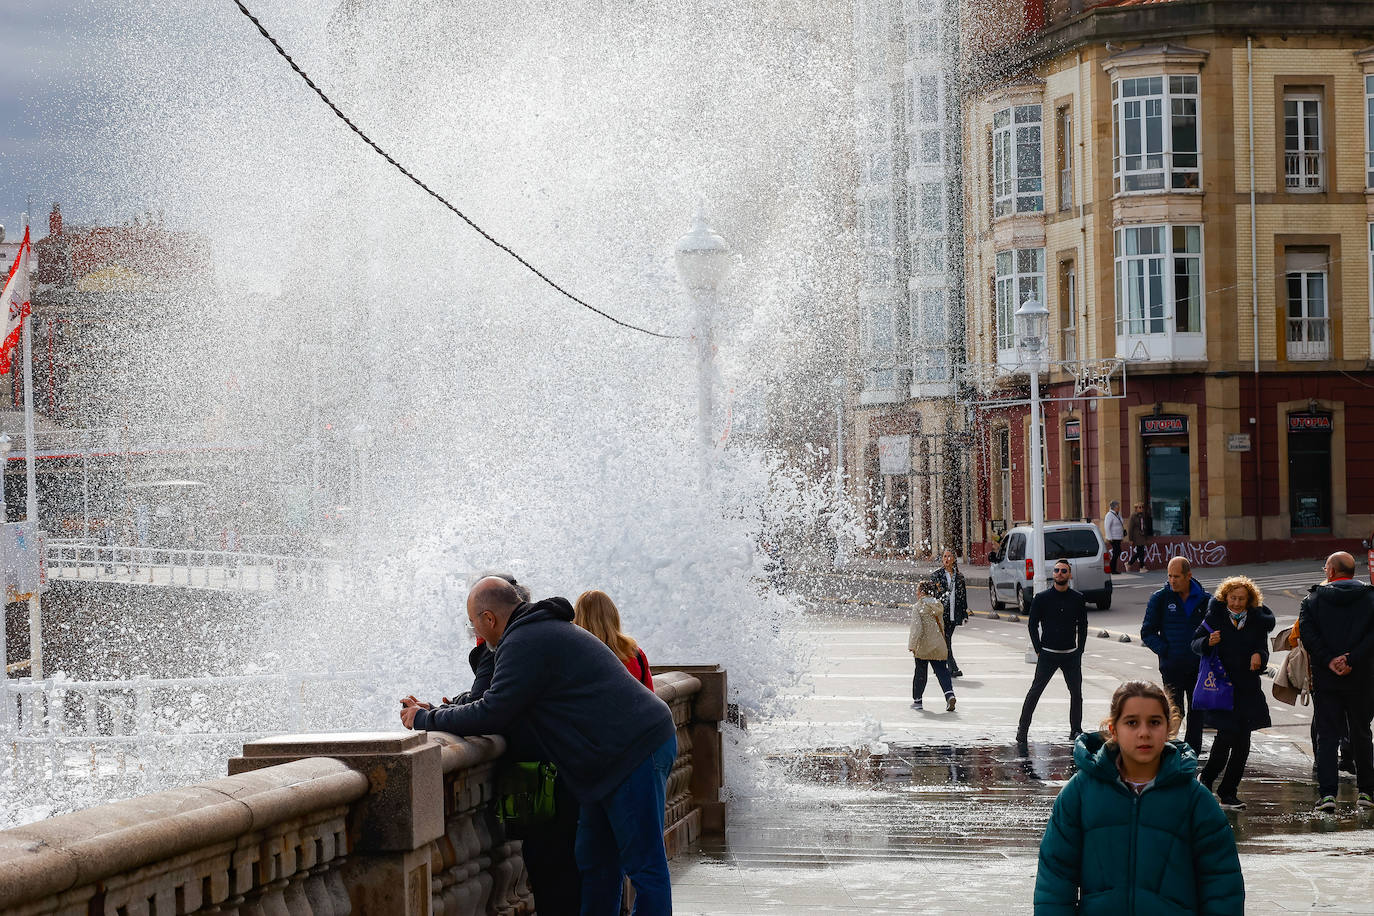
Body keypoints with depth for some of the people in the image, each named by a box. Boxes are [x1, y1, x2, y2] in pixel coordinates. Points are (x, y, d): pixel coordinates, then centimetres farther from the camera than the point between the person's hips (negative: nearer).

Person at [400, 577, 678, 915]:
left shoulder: (524, 644, -14)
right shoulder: (546, 630, 20)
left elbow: (491, 715, -15)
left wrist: (425, 719, -2)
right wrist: (448, 712, 20)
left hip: (636, 752, -11)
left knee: (644, 867, -8)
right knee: (595, 863, 13)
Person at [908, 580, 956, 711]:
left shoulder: (918, 607, -10)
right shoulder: (939, 606, 8)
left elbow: (916, 628, -15)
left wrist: (912, 645, -10)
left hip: (923, 646, -4)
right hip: (939, 645, 4)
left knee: (920, 673, 8)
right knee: (942, 672, 3)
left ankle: (917, 700, 18)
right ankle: (949, 694, -18)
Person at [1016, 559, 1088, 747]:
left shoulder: (1078, 598, 5)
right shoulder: (1041, 598, -1)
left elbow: (1083, 626, 12)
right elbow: (1032, 625, 3)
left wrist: (1079, 651, 6)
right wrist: (1039, 651, -2)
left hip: (1071, 655, 2)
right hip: (1048, 654, -2)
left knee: (1076, 693, 4)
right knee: (1034, 692, -5)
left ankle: (1076, 730, 16)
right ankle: (1023, 730, -1)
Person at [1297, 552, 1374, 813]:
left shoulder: (1313, 599, 2)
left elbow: (1307, 634, -11)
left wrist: (1329, 661, -13)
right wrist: (1352, 660, -15)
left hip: (1325, 678, -1)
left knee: (1327, 735, 2)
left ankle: (1327, 792, -9)